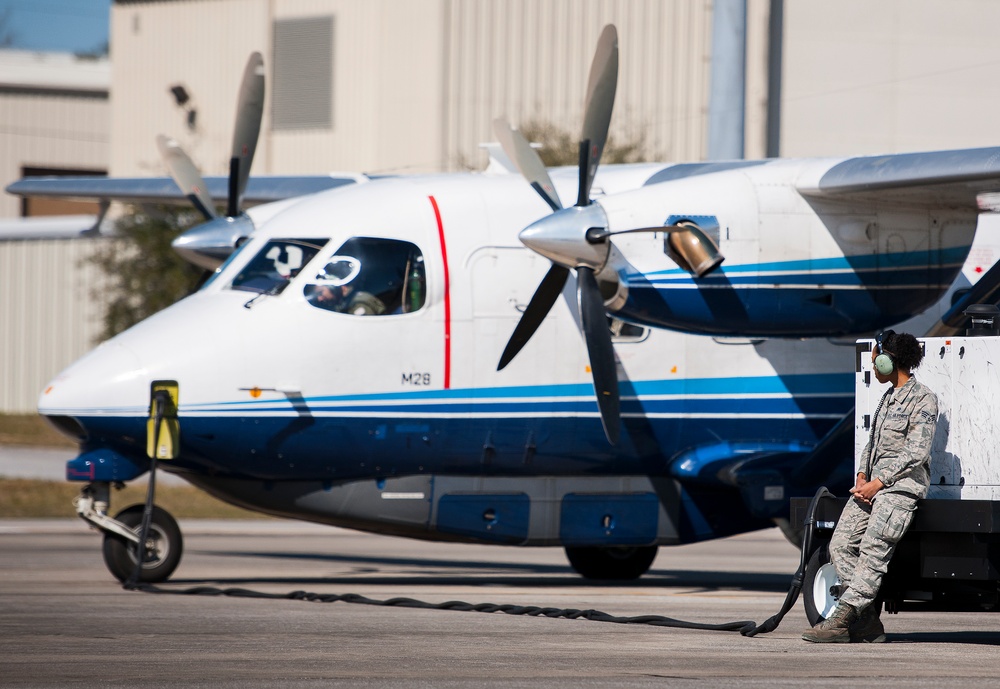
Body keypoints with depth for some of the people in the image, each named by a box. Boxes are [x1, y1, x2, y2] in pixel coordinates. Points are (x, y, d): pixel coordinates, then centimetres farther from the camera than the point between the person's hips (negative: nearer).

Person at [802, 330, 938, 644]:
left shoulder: (922, 399, -7)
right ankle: (868, 622, -6)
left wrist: (877, 484, -16)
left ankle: (840, 621, -28)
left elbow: (916, 453, -13)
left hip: (902, 484, -9)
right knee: (841, 544, -5)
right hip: (874, 481, 9)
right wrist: (862, 475, 5)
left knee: (873, 550, -20)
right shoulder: (890, 396, 21)